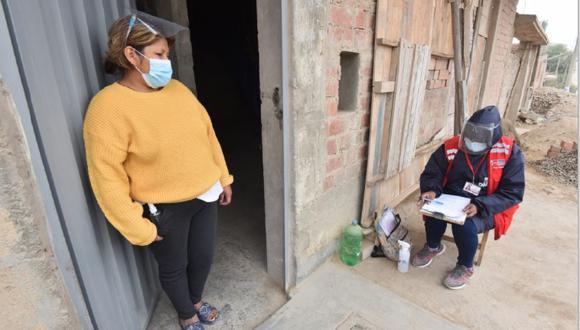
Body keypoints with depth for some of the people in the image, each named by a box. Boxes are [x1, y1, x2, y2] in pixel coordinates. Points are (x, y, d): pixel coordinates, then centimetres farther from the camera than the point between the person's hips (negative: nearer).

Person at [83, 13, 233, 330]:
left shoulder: (177, 89, 1)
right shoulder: (108, 107, -18)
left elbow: (207, 134, 7)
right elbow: (107, 177, -17)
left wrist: (223, 178, 10)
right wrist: (137, 227, -14)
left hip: (205, 195, 6)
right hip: (163, 209, -5)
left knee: (203, 257, 22)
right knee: (174, 267, 19)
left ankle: (197, 300, 53)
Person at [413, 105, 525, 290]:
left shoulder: (510, 152, -13)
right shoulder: (451, 146, -9)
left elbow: (513, 192, -14)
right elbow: (431, 174, -1)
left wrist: (480, 206, -28)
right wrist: (431, 190, -23)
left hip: (487, 208, -2)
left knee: (465, 225, -31)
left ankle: (466, 267, 3)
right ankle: (433, 247, 9)